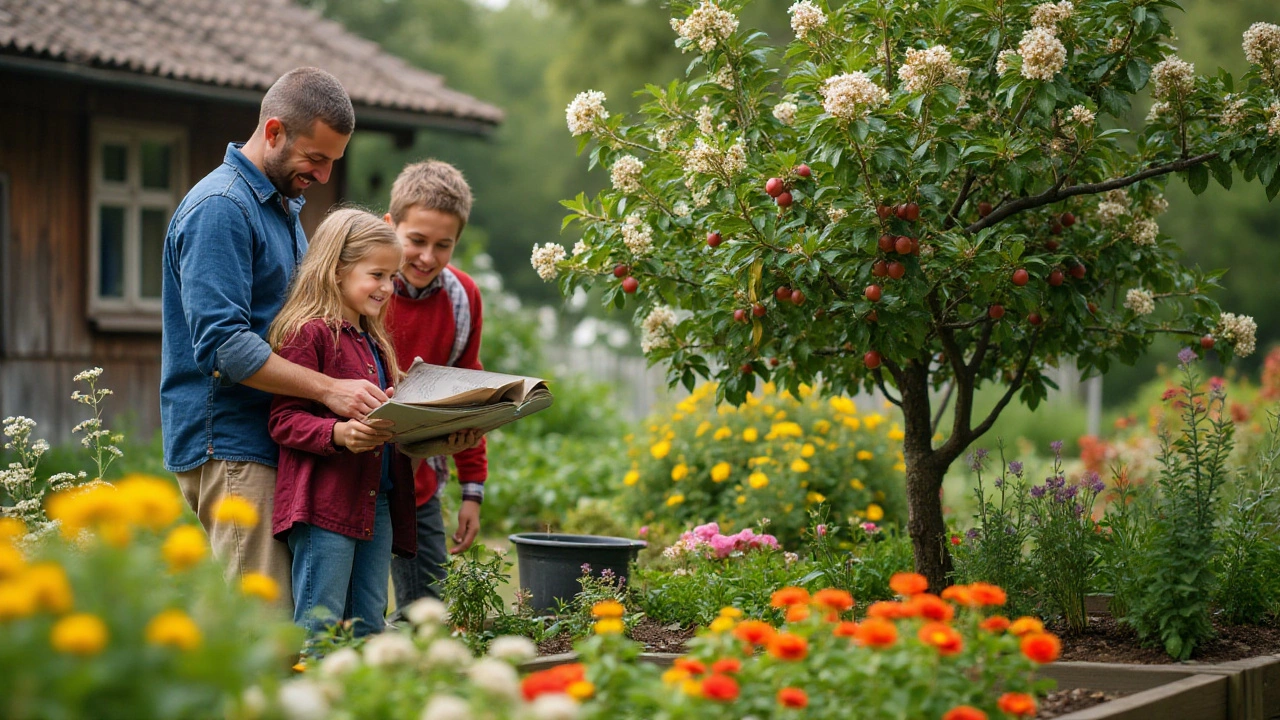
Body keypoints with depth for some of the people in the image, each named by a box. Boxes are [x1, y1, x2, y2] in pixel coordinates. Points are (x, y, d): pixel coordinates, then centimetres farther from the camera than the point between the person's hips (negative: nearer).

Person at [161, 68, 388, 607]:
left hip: (272, 441, 10)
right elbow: (222, 344, -22)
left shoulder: (283, 205, 20)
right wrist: (328, 389, -23)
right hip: (228, 446, -10)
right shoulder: (221, 207, -13)